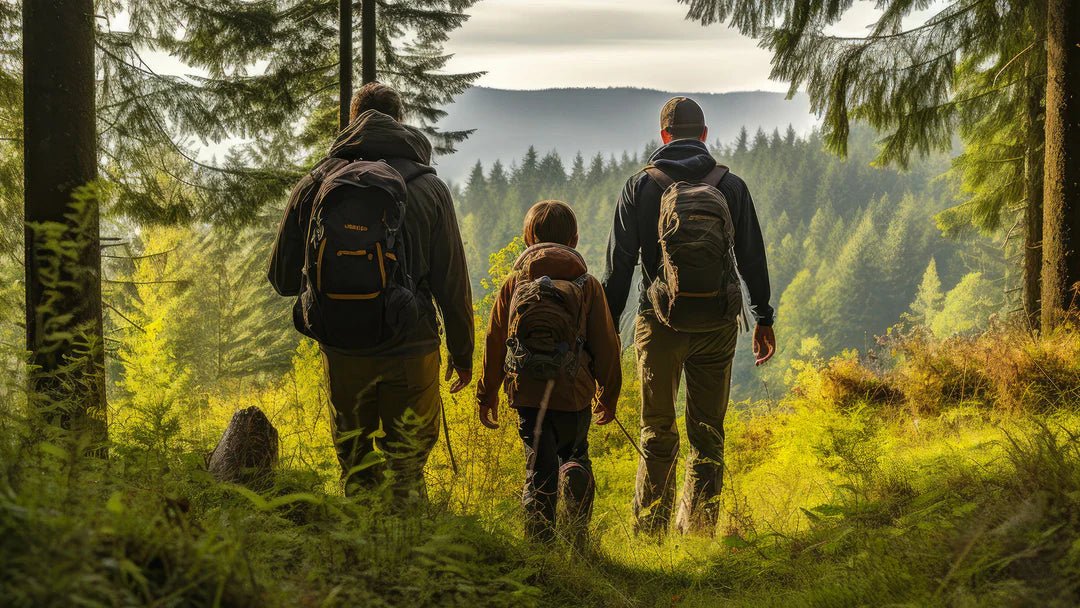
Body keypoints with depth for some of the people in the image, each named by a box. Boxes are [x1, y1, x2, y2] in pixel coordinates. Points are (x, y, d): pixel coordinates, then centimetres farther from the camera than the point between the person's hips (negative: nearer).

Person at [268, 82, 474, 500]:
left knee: (356, 470, 15)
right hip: (410, 351, -2)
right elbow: (452, 284, -2)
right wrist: (463, 353, 10)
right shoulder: (427, 187, -4)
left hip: (342, 354, 2)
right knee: (406, 473, 7)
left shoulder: (315, 184, 0)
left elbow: (283, 279, 5)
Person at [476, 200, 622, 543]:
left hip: (526, 390, 0)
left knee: (539, 464, 7)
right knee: (574, 457, 18)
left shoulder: (514, 283, 6)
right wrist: (609, 395, 17)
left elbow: (495, 343, 8)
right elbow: (606, 344, 6)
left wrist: (486, 395, 17)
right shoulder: (587, 284, 3)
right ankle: (577, 535, 1)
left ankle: (539, 540, -2)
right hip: (573, 391, 0)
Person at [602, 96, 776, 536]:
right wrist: (764, 318, 17)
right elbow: (752, 258, 7)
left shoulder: (640, 186, -1)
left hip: (659, 323, -1)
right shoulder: (731, 186, 3)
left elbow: (619, 264, -1)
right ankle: (698, 530, 11)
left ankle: (648, 530, 6)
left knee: (657, 433, 7)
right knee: (708, 434, 9)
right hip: (717, 325, 1)